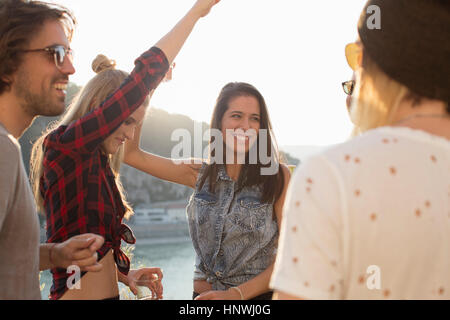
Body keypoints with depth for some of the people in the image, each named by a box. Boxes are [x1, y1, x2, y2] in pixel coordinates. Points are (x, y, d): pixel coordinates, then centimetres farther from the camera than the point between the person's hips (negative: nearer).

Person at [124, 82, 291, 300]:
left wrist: (238, 293, -19)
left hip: (257, 295, -3)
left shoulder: (278, 176, -9)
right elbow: (131, 154, -1)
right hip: (203, 294, 3)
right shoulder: (201, 174, 1)